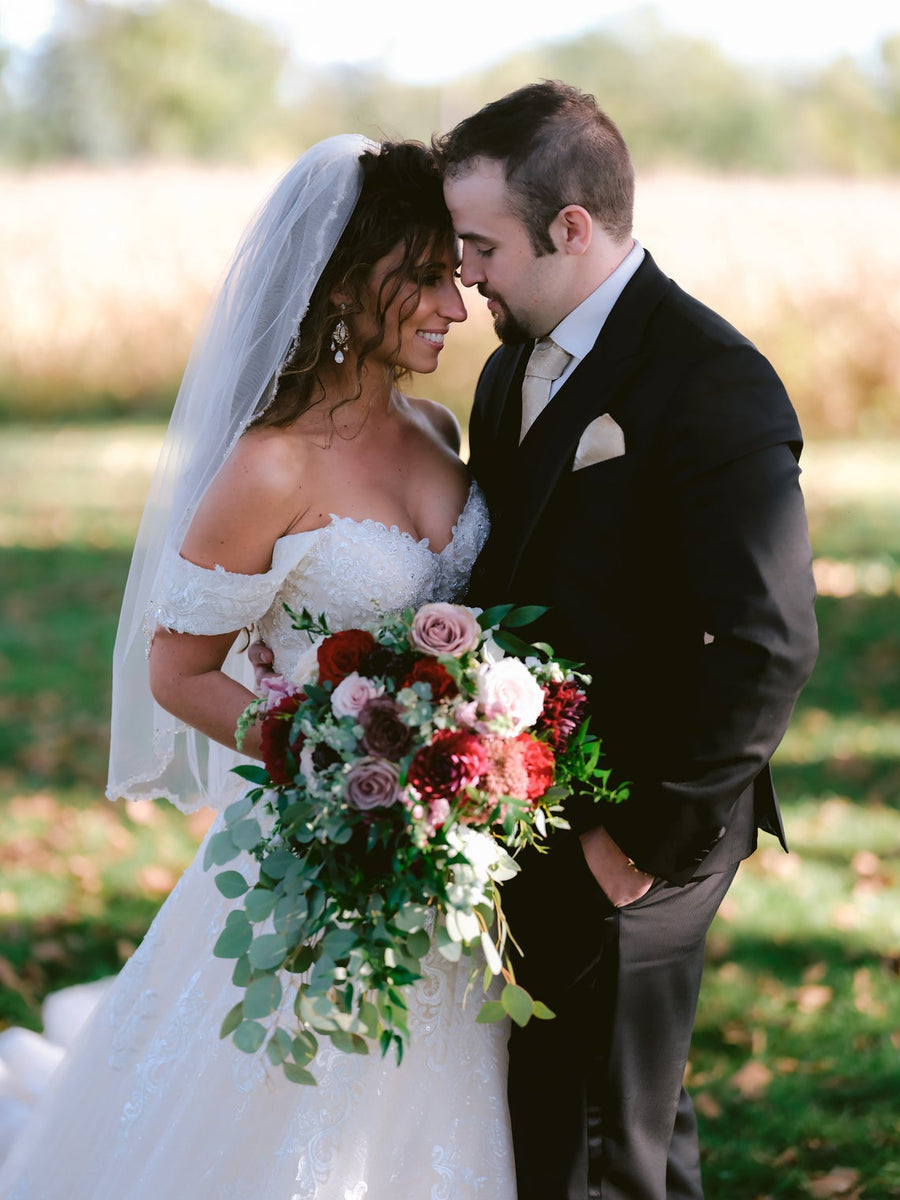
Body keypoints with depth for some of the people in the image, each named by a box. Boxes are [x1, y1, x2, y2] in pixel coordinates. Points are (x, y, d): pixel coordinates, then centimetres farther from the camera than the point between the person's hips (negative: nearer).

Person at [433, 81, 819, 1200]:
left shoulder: (714, 384, -19)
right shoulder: (514, 366, 9)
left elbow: (768, 646, -23)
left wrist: (649, 839, -19)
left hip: (627, 846, -8)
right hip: (528, 814, 8)